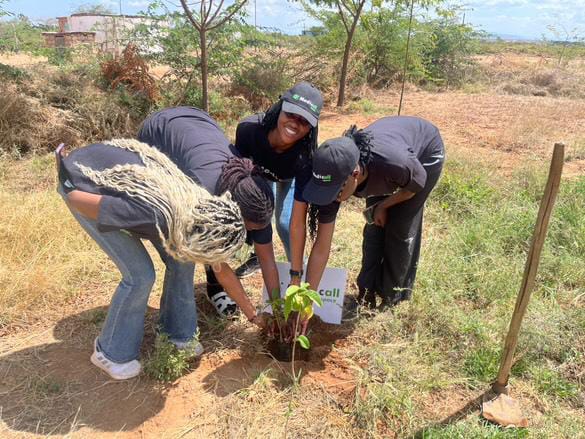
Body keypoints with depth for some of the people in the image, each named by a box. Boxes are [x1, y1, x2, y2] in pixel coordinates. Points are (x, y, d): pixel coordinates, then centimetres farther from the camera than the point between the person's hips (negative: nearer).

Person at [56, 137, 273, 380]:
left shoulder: (205, 213, -17)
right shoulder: (159, 216, -40)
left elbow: (221, 268, 0)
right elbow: (77, 200, -30)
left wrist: (253, 316, 7)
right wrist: (66, 182, -6)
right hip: (81, 181, -6)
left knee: (181, 260, -1)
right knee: (140, 274, -12)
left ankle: (178, 332, 22)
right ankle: (111, 353, 12)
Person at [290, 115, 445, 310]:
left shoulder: (395, 162, -47)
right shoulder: (336, 177, -32)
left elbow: (418, 183, -20)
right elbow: (321, 248, -27)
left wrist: (383, 206, -9)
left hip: (425, 152, -3)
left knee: (401, 230, -4)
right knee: (375, 225, 1)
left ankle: (392, 298, 14)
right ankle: (367, 292, 19)